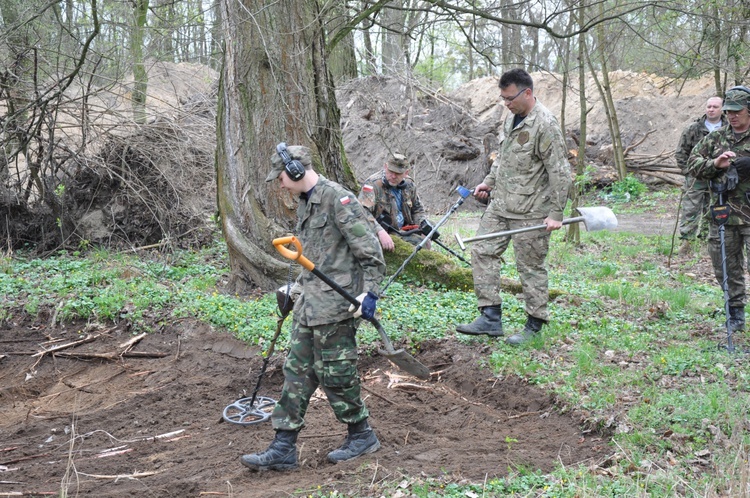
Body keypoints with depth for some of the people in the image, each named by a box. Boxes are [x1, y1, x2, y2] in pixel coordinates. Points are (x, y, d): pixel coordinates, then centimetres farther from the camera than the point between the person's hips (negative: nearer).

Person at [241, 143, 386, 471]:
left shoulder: (337, 198, -14)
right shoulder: (305, 204, 15)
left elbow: (370, 250, -16)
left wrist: (370, 293, -21)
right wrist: (297, 290, 27)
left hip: (334, 307, -9)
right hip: (309, 306, 10)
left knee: (335, 373, 0)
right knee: (297, 371, 9)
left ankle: (362, 436, 20)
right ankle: (283, 450, 13)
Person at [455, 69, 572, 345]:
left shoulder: (545, 124, -16)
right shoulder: (511, 118, 11)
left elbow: (560, 172, -17)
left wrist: (555, 213, -18)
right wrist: (489, 182, 17)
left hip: (530, 212, -9)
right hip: (500, 205, 9)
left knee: (531, 266, 1)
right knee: (483, 252, 5)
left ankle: (535, 324, 15)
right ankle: (491, 317, 9)